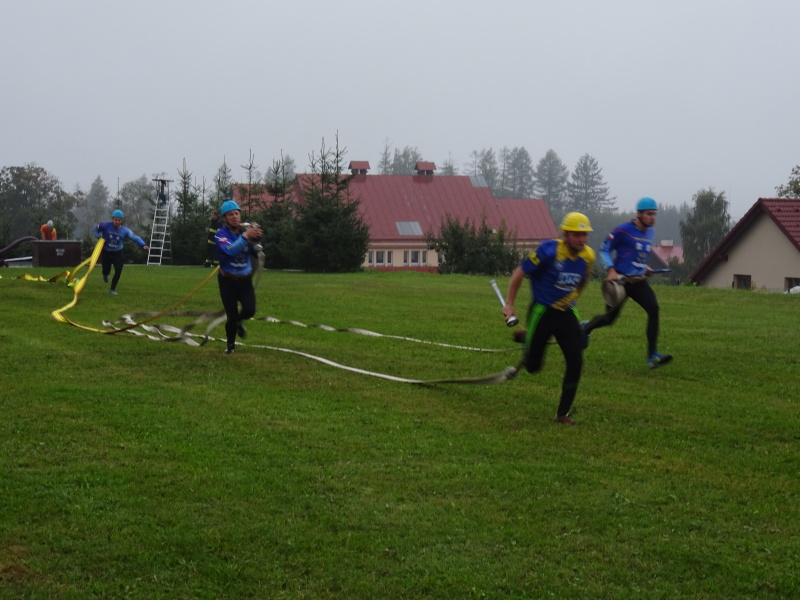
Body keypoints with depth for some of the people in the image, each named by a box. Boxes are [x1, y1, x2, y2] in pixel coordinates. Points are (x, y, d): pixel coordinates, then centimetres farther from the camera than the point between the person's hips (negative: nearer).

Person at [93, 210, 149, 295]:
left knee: (118, 271, -14)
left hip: (117, 253, 1)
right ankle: (105, 275, 48)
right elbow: (95, 230, 0)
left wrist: (143, 245, -38)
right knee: (106, 271, 5)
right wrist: (99, 237, -19)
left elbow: (135, 237, -21)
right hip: (105, 252, -1)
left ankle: (112, 289, 4)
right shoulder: (105, 226, -16)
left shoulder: (124, 230, -13)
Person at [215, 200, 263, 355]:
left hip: (245, 280, 3)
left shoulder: (245, 231, -2)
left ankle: (238, 322, 21)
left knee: (250, 310, -16)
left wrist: (254, 239, -29)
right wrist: (245, 237, -50)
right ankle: (230, 345, 25)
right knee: (232, 316, -3)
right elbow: (230, 250, -35)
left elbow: (254, 251, -8)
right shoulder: (221, 234, -16)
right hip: (228, 281, -3)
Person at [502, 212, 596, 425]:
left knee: (575, 363, -8)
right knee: (533, 367, 2)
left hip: (566, 314, 4)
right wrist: (509, 304, -6)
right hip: (542, 312, -4)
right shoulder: (549, 251, -21)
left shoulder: (587, 256, -5)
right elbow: (519, 274, -10)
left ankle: (563, 413, 5)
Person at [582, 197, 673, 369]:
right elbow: (604, 250, -7)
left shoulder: (650, 232, 9)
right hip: (620, 280, -5)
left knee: (653, 309, -17)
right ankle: (585, 327, 39)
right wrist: (611, 270, -20)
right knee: (610, 318, 4)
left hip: (639, 281, 5)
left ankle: (652, 356, -17)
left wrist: (644, 268, 12)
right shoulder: (623, 231, -12)